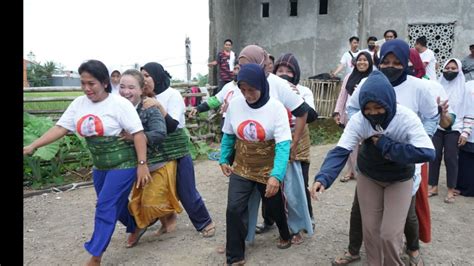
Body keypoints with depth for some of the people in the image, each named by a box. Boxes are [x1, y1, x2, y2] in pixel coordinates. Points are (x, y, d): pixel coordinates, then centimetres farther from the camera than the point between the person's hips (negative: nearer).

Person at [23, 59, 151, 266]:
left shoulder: (119, 104, -16)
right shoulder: (79, 104, 2)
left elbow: (138, 134, -17)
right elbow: (60, 128, 1)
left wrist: (142, 164, -21)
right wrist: (32, 146, -7)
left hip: (123, 164, -6)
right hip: (100, 166, 6)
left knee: (105, 208, -5)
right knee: (117, 204, 18)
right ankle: (135, 228, 45)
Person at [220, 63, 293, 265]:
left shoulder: (276, 108, -20)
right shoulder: (235, 105, -10)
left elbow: (283, 144, -26)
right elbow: (228, 136, 5)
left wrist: (276, 175, -35)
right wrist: (224, 159, 6)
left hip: (268, 171, -2)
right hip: (240, 169, 2)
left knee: (275, 207, 18)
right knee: (234, 209, -6)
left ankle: (286, 235, 51)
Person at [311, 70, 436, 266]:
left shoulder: (407, 118, -27)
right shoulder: (358, 120, -22)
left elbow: (427, 153, -36)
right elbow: (340, 151, -30)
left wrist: (385, 144, -32)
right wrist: (323, 178, -47)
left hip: (399, 180, -1)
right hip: (368, 177, 2)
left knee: (390, 234, -3)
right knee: (370, 229, 9)